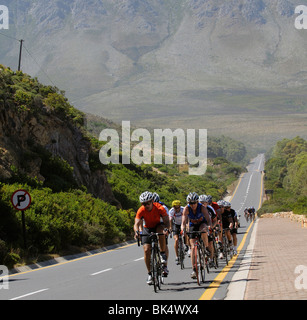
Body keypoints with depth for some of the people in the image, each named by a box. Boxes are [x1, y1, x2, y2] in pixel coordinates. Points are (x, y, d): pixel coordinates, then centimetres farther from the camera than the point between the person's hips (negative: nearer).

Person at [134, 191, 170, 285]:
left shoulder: (159, 208, -27)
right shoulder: (141, 210, -24)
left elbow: (166, 221, -33)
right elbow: (137, 223, -32)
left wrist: (166, 229, -55)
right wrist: (137, 231, -54)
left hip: (158, 226, -1)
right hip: (147, 229, 1)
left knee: (161, 229, -37)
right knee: (146, 250, -14)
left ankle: (163, 254, -20)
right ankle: (150, 274, 0)